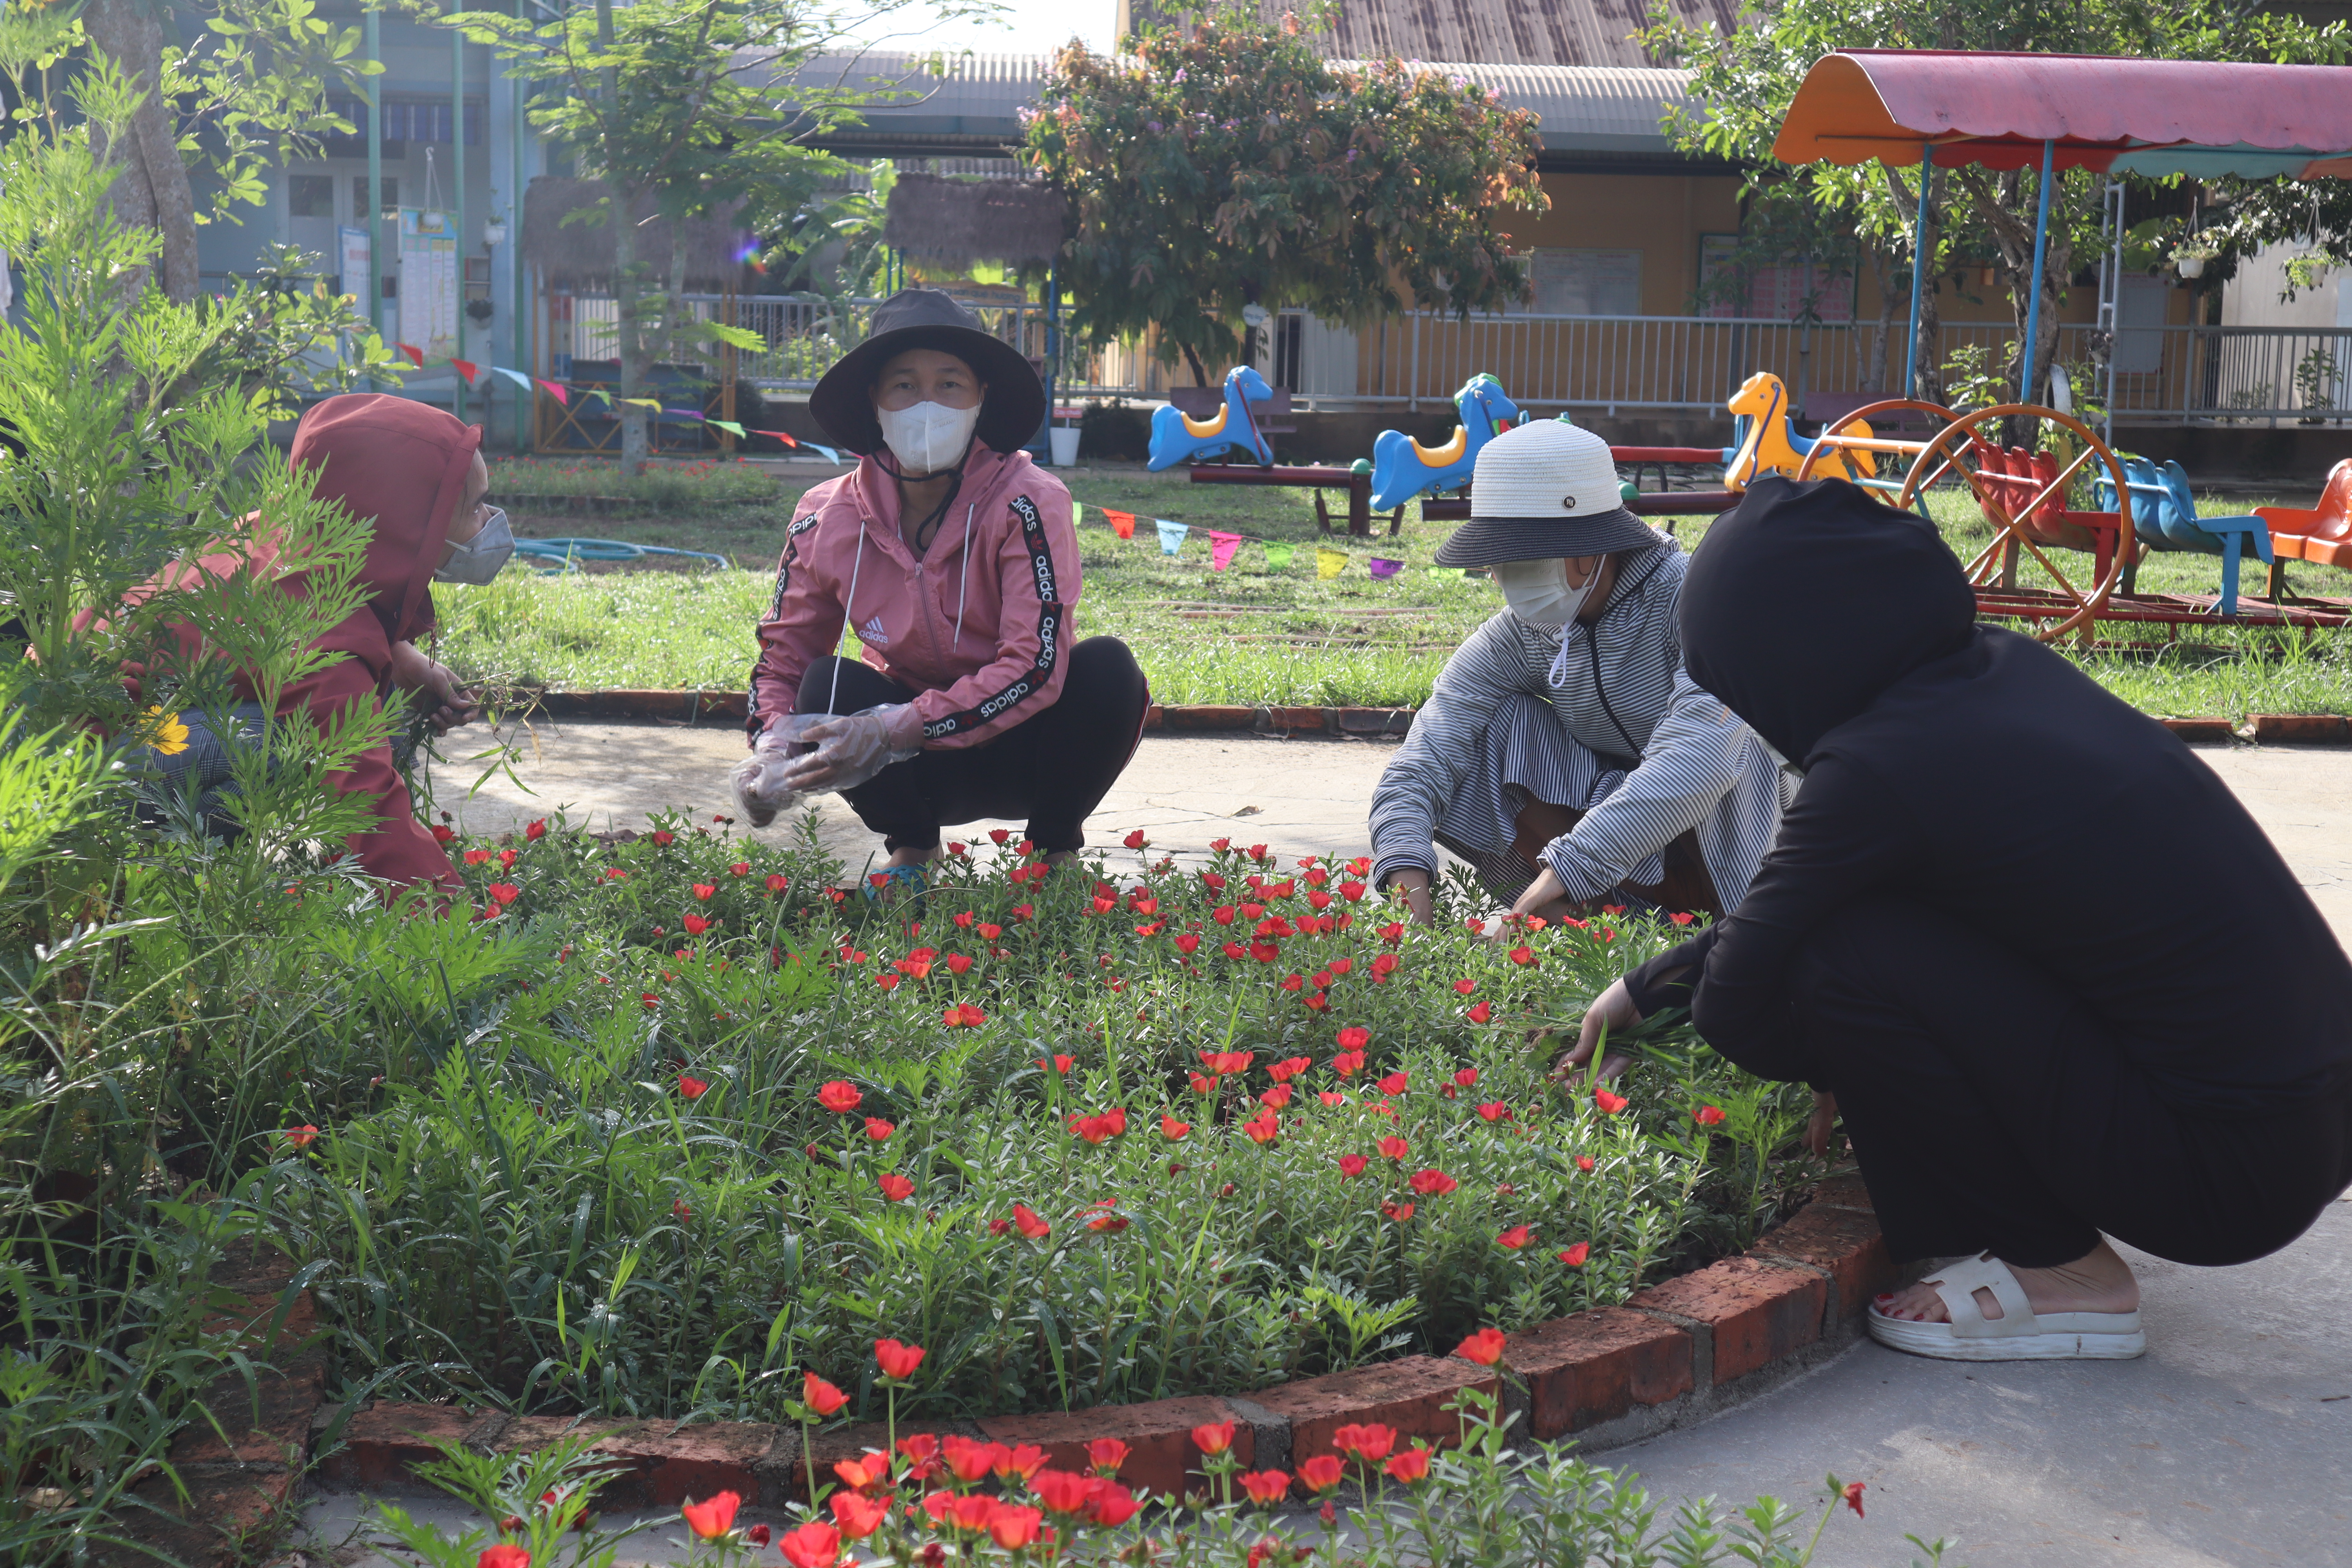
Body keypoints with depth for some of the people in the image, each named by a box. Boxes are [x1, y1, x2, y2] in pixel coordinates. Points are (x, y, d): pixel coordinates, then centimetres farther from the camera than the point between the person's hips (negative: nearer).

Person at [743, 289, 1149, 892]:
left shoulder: (1026, 502, -21)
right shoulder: (828, 520, -10)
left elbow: (1035, 666, -29)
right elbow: (783, 656, -1)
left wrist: (892, 731, -36)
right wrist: (772, 752, -23)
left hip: (1023, 746, -1)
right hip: (926, 773, 2)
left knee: (1107, 667, -29)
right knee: (828, 684, -25)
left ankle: (1056, 848, -2)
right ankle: (910, 847, 1)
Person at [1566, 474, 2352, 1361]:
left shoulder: (1881, 767, -20)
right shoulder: (1997, 667, 5)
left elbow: (1736, 1006, -6)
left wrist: (1834, 1064, 14)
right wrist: (1647, 987, 20)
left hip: (2230, 1172, -9)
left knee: (1842, 955, -14)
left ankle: (2063, 1274, 2)